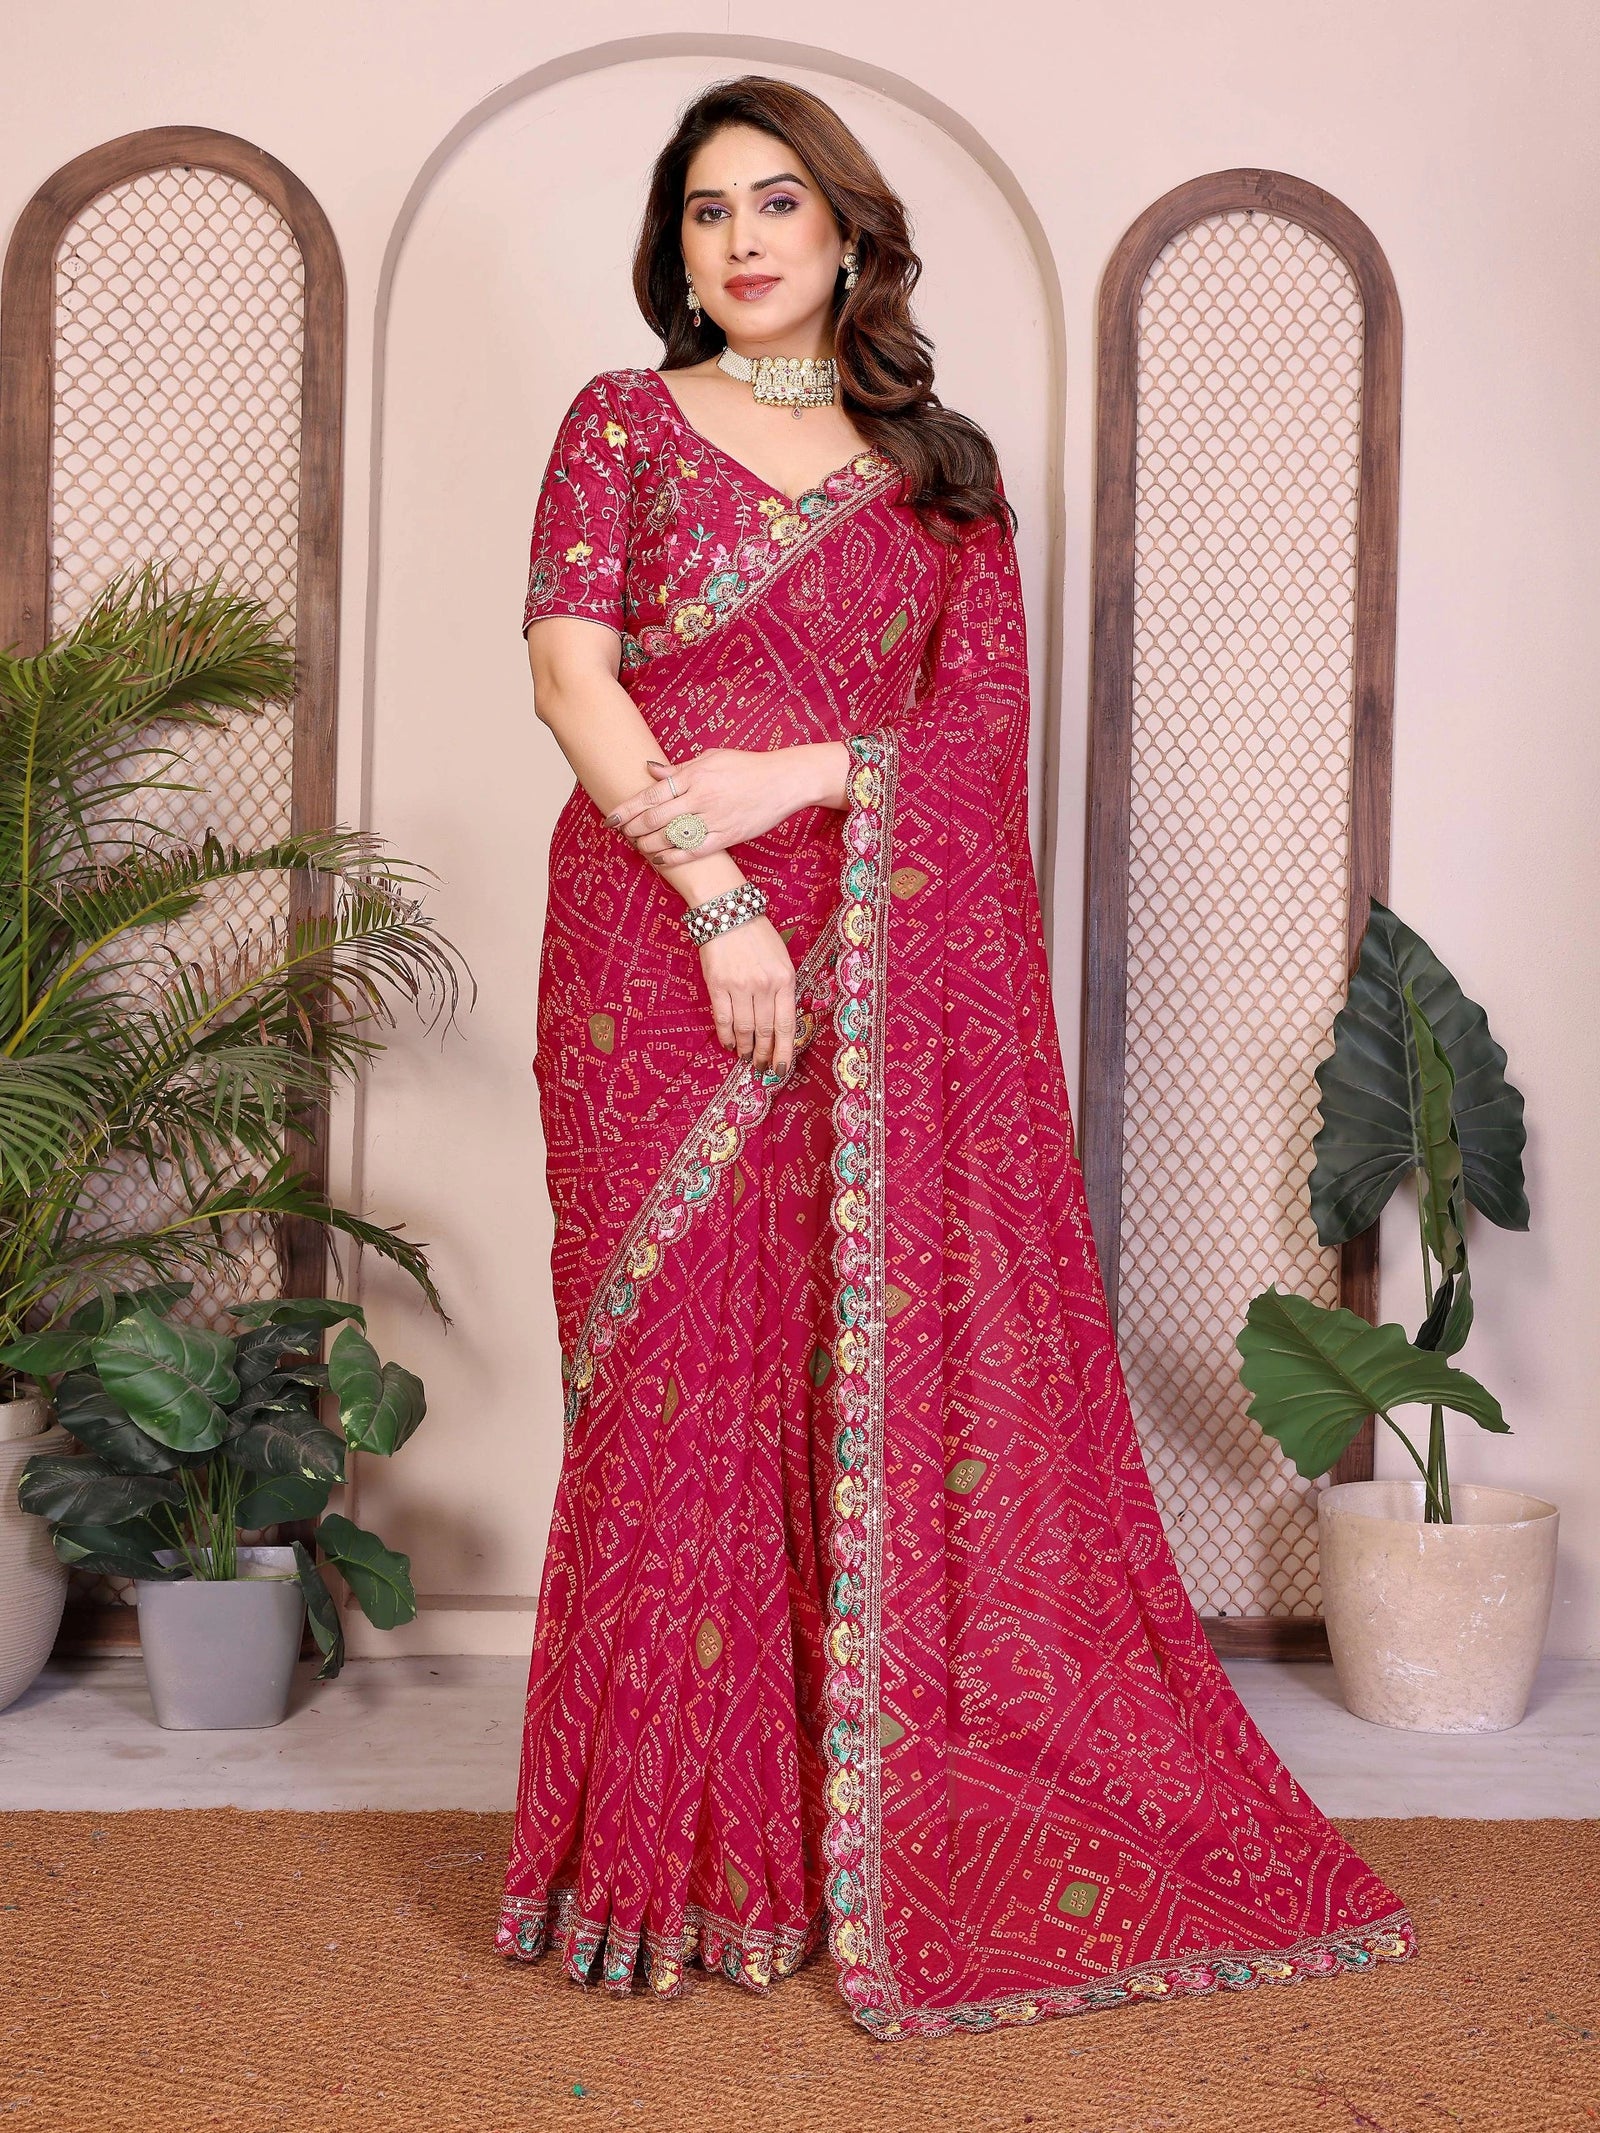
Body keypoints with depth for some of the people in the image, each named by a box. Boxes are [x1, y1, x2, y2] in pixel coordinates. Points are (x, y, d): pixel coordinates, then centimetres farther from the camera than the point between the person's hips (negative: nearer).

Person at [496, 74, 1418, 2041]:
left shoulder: (939, 465, 14)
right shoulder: (620, 429, 10)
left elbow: (990, 714, 5)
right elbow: (570, 671, -3)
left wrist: (800, 775, -12)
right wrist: (713, 895, -14)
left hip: (894, 975, 2)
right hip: (663, 955, -1)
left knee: (898, 1363, 0)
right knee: (679, 1372, -3)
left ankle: (897, 1842, 12)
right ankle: (676, 1854, 8)